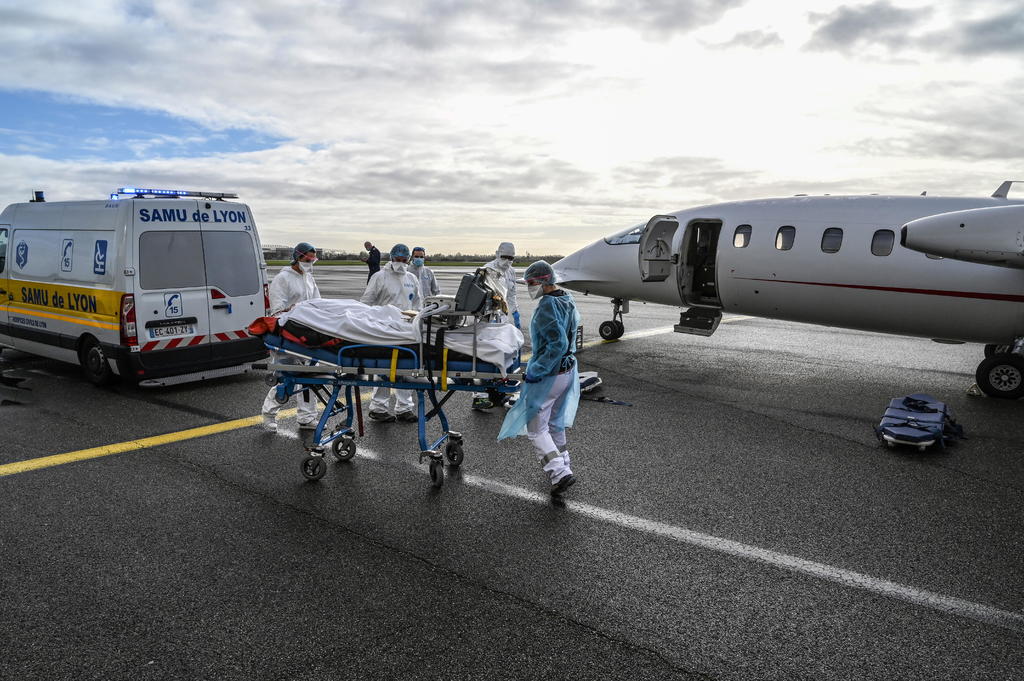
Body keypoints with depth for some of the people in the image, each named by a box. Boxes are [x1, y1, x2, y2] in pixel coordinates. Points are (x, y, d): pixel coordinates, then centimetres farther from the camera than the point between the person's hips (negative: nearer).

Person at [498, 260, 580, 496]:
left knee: (535, 426, -1)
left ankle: (560, 473, -6)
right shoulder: (568, 301, 9)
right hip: (568, 370, 9)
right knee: (555, 421, 23)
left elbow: (558, 344, -28)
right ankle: (562, 465, 34)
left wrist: (535, 371, -23)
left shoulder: (547, 307, -21)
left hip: (549, 374, -9)